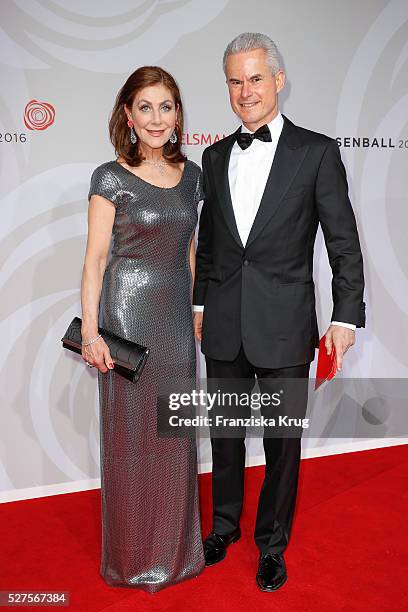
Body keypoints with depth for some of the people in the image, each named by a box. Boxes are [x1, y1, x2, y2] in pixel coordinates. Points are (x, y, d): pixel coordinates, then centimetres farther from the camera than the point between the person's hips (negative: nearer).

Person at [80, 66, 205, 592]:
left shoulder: (191, 174, 8)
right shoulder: (110, 178, -7)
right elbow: (94, 259, -9)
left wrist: (197, 307, 14)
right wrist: (90, 332, -14)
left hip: (177, 312, 5)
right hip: (128, 311, -5)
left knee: (175, 429, 13)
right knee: (130, 430, 6)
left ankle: (173, 547, 35)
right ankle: (133, 555, 28)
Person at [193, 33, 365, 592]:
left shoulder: (317, 152, -4)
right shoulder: (216, 156, 8)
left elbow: (344, 242, -4)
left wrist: (346, 316, -7)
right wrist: (199, 303, 13)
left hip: (284, 330, -3)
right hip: (224, 329, 4)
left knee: (283, 442, 11)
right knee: (225, 435, 18)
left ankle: (273, 542, 34)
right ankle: (225, 524, 41)